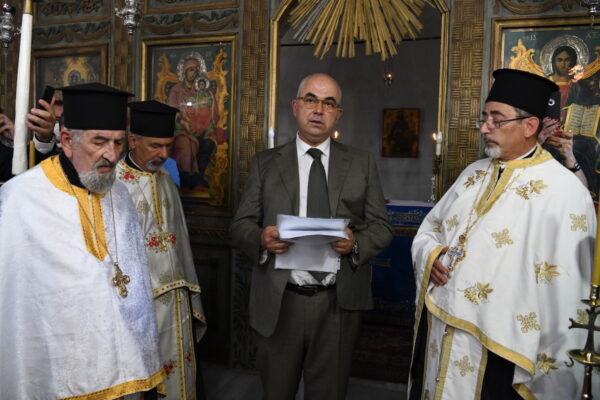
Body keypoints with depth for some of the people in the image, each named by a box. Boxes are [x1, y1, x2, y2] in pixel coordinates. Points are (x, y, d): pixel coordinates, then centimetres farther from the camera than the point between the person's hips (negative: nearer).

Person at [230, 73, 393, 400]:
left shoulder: (362, 163, 6)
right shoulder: (265, 163, 5)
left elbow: (381, 227, 5)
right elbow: (240, 225, 4)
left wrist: (357, 243, -16)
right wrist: (261, 238, -18)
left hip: (338, 303, 0)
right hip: (278, 302, 0)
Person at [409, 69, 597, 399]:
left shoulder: (562, 191, -15)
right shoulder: (474, 173, 8)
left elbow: (567, 294, -17)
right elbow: (431, 226, 16)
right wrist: (429, 255, -6)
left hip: (496, 355, -6)